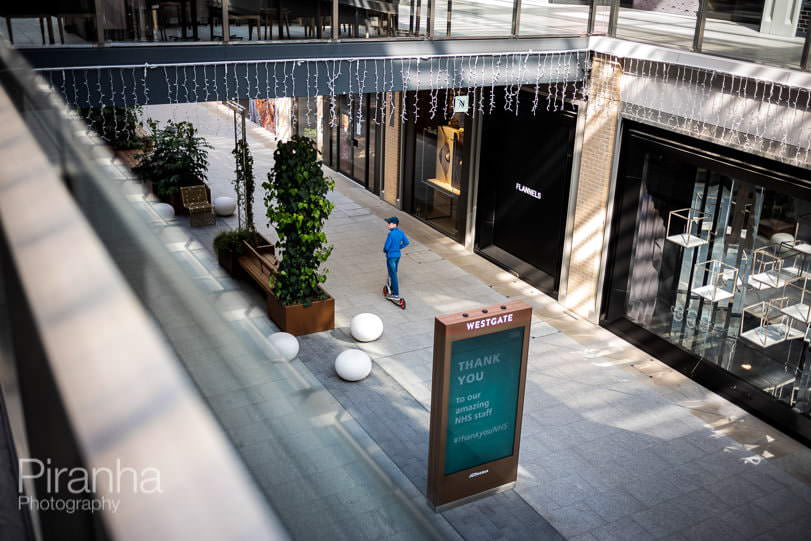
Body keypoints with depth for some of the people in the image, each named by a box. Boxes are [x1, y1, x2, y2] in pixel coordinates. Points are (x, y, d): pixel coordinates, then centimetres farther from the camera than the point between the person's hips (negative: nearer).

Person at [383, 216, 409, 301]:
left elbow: (386, 246, -21)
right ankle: (391, 289, 37)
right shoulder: (401, 232, -1)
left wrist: (385, 250, 1)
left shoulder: (390, 234, -23)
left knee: (393, 275, 0)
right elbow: (406, 242, 7)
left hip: (391, 256, -8)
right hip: (398, 255, 8)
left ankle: (396, 295, 4)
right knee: (393, 273, 22)